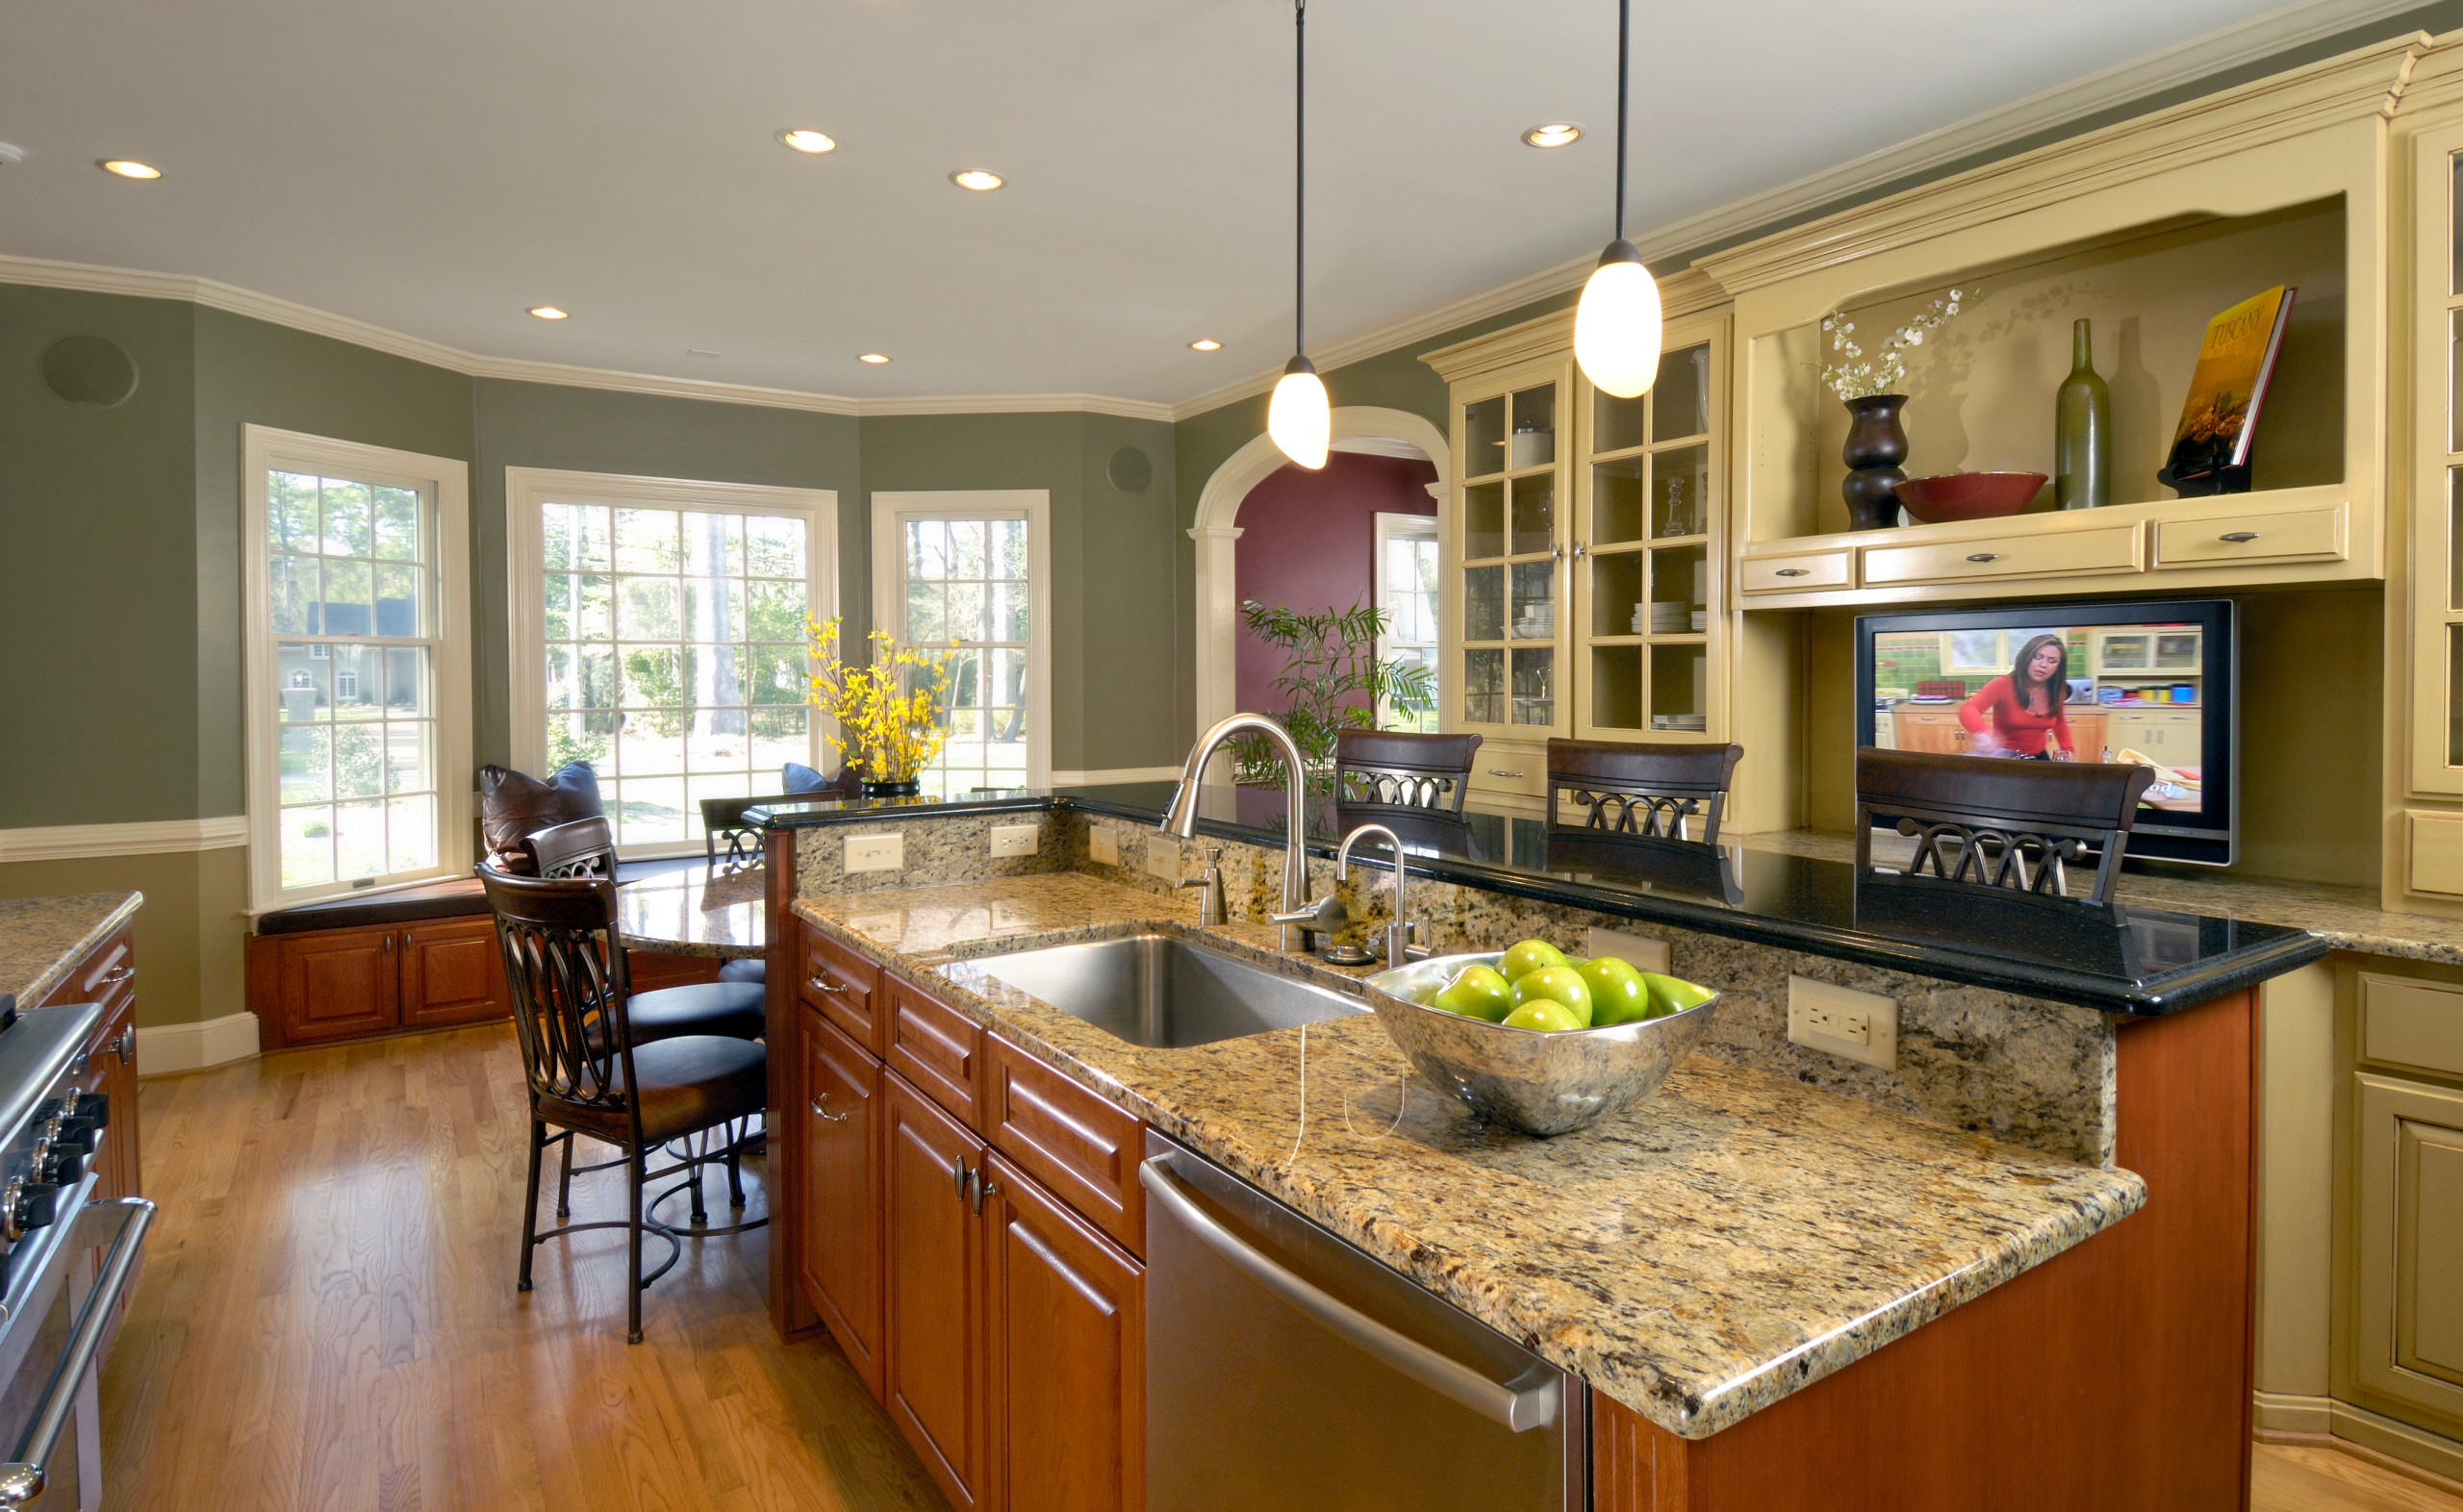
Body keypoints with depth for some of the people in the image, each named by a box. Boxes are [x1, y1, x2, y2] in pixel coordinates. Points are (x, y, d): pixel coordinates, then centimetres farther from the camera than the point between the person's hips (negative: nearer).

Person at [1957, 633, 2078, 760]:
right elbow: (1968, 710, -37)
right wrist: (1983, 733, -58)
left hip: (2039, 758, 4)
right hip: (2004, 759, -4)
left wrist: (2068, 749, 2)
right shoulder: (2003, 685, -19)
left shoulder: (2054, 692, -1)